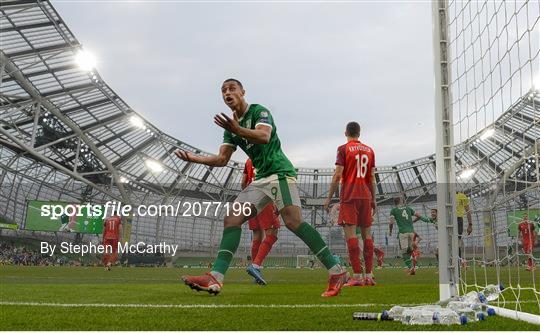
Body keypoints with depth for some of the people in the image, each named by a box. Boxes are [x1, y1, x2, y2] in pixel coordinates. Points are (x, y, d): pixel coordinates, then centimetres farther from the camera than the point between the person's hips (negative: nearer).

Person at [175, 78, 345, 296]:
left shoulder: (259, 111, -3)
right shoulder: (230, 125, 19)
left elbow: (264, 136, -24)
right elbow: (222, 159, 16)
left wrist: (237, 130, -40)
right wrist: (194, 158, 6)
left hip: (280, 172, -8)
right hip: (261, 179, 8)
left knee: (292, 221, -24)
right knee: (232, 218, -5)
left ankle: (336, 271, -19)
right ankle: (215, 278, -11)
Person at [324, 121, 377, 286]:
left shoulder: (343, 149, -2)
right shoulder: (369, 150, 13)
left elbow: (337, 175, -8)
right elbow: (372, 177, 13)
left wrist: (329, 197, -3)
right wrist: (373, 199, 18)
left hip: (349, 196, -5)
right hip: (365, 196, 5)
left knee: (350, 234, -7)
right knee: (367, 234, 8)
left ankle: (357, 276, -13)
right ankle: (369, 276, 9)